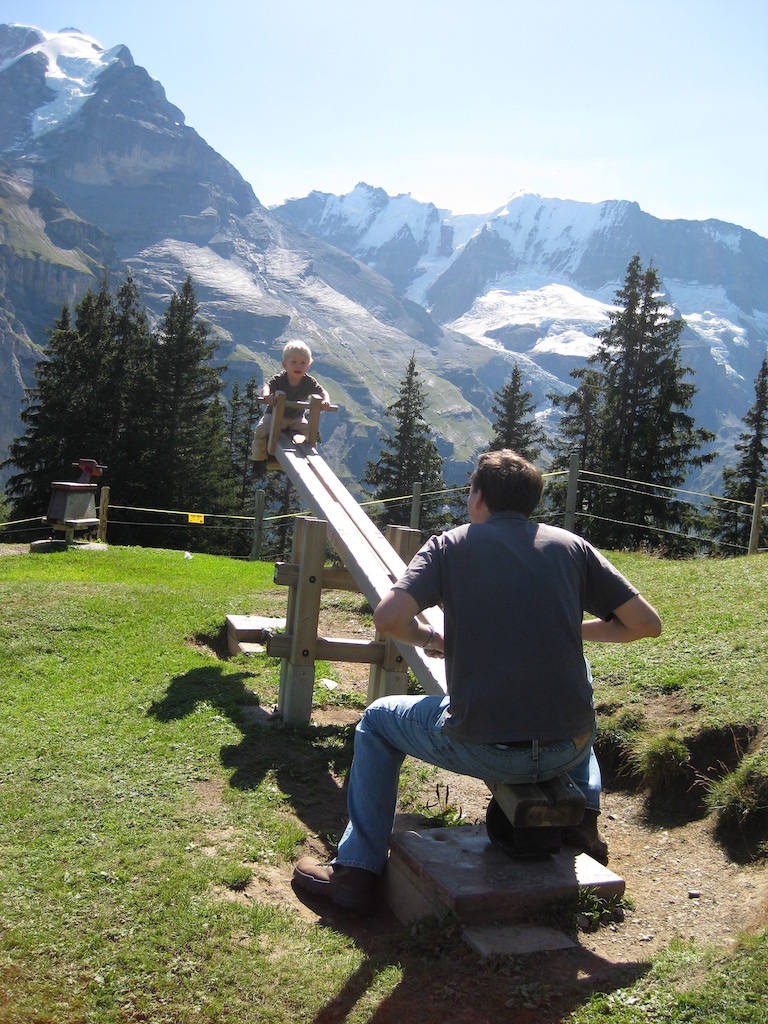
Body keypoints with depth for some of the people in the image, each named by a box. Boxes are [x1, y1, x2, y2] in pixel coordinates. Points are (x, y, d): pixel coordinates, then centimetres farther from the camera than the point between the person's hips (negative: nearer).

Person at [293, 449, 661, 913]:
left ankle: (358, 869, 25)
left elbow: (389, 618, -15)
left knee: (378, 721, 25)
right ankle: (583, 818, 34)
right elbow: (648, 623, 3)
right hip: (569, 748, 3)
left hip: (482, 748, -3)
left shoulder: (450, 546, 0)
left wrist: (430, 638, 7)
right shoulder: (571, 545, 5)